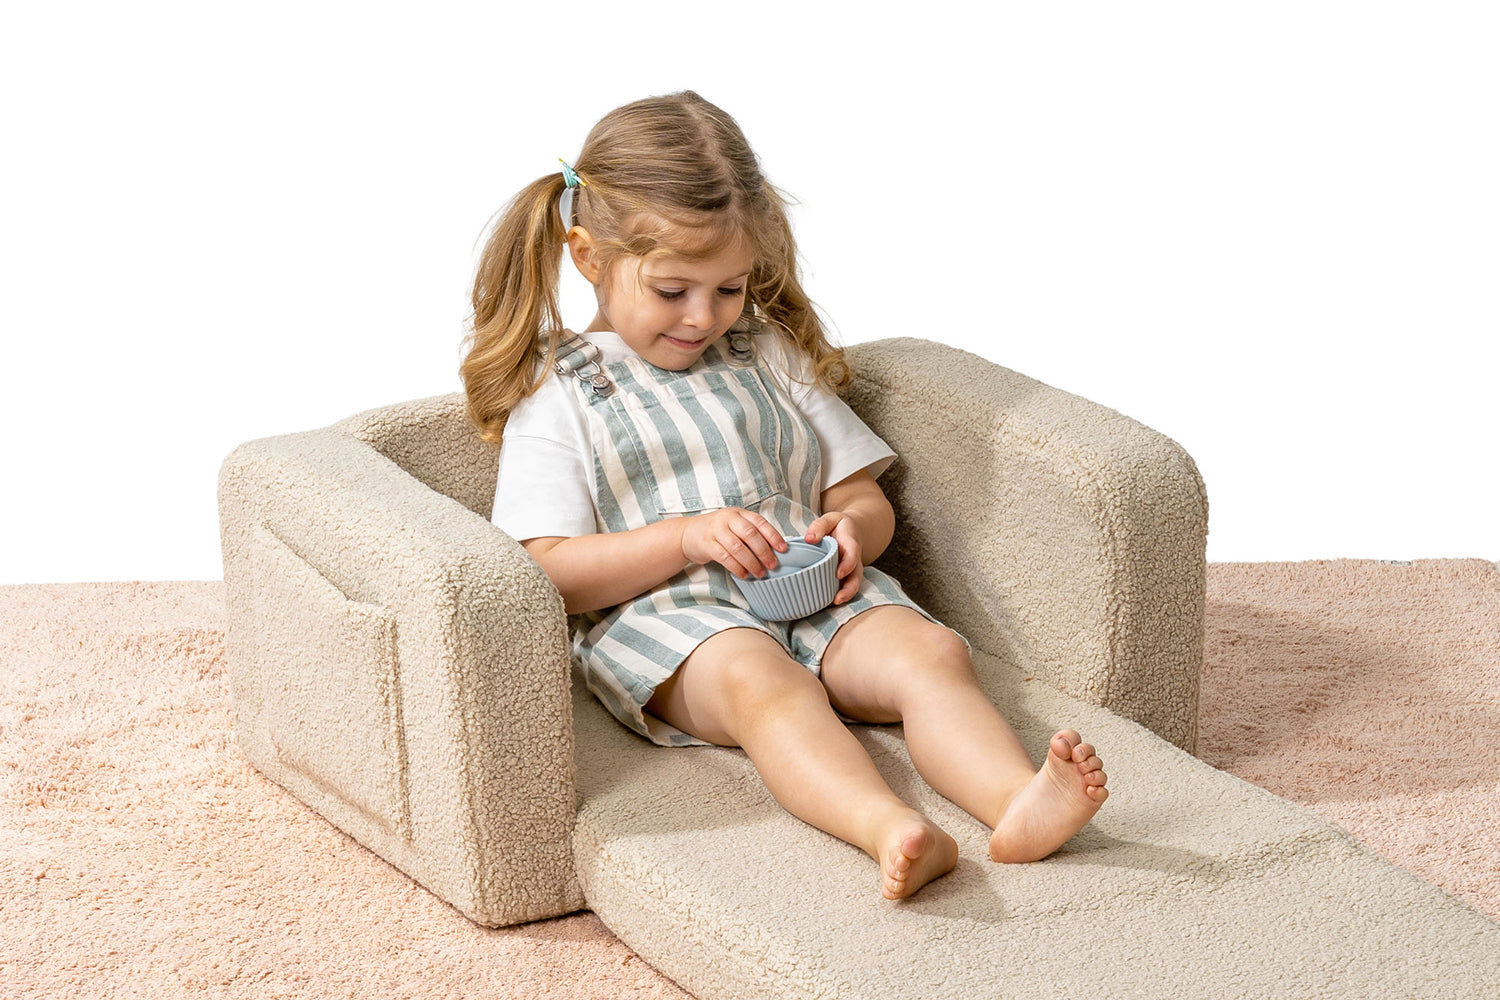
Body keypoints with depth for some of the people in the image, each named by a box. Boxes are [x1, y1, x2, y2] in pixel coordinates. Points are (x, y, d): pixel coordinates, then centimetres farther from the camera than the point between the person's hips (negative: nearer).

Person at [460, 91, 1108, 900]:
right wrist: (687, 537, -14)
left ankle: (1018, 804, -52)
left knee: (931, 650, -26)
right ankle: (888, 829, -63)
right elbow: (550, 575, -2)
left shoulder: (770, 355, 22)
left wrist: (851, 530, -4)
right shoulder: (556, 397, 8)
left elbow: (865, 495, 22)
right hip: (656, 617, -5)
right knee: (760, 680, -38)